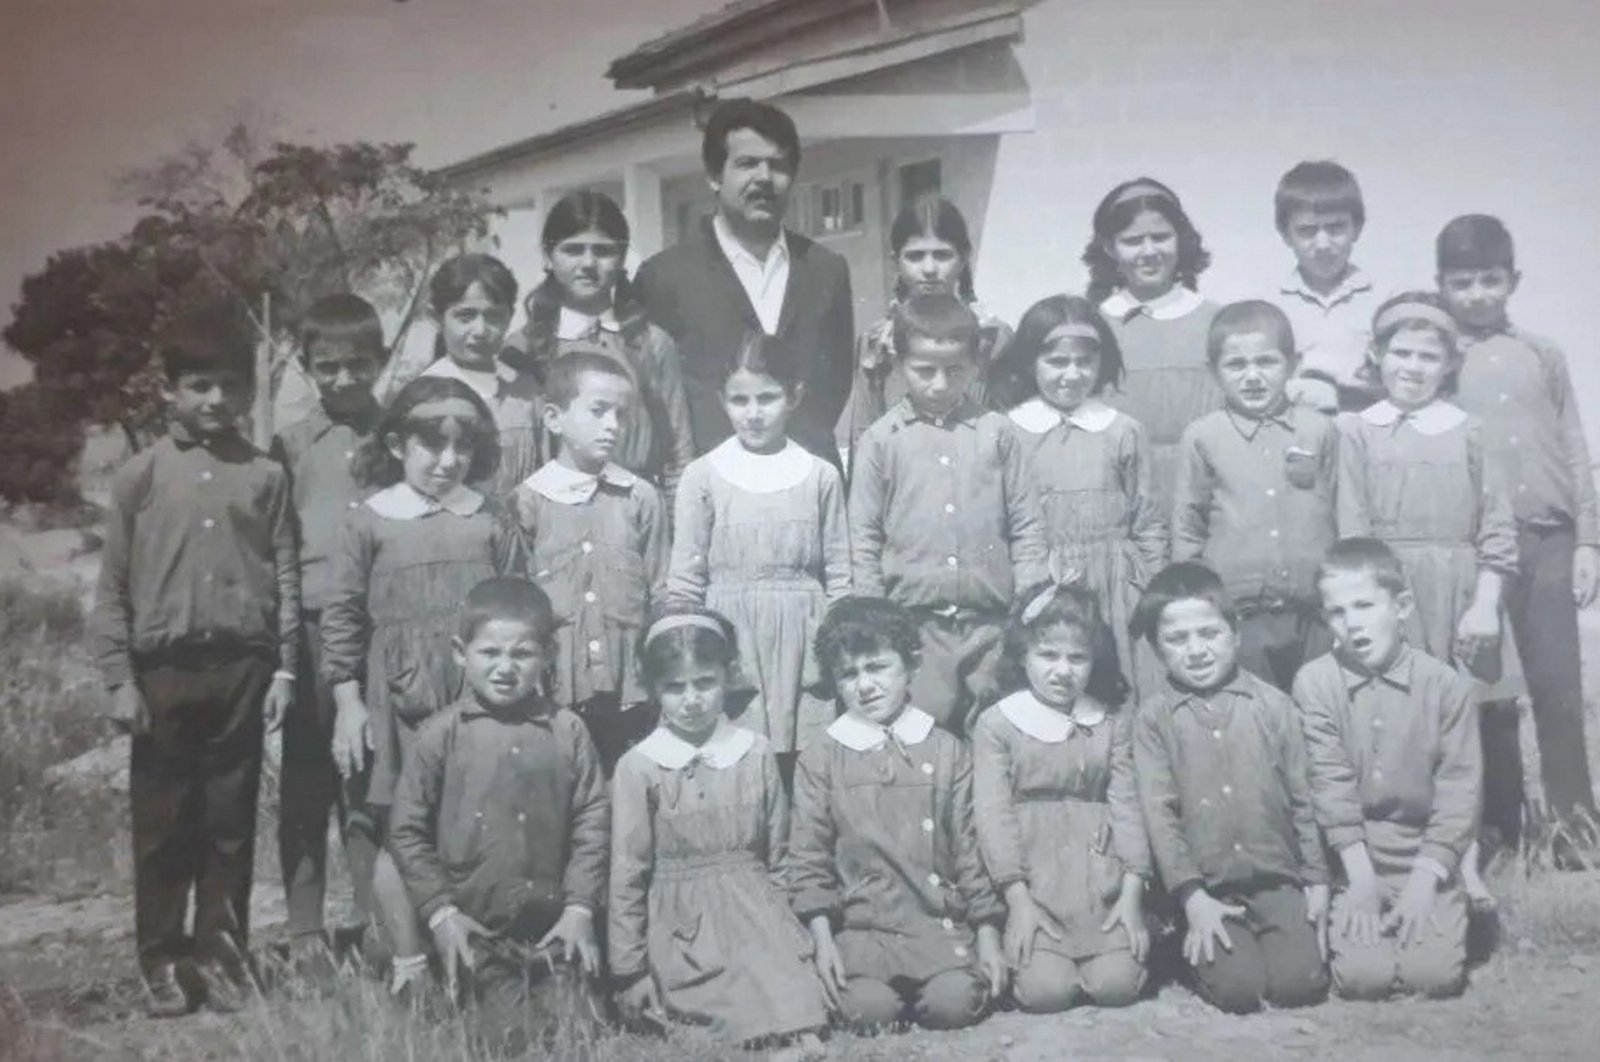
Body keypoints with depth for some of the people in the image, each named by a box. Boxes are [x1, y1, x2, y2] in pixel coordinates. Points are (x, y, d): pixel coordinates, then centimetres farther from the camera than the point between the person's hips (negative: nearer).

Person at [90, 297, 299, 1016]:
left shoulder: (265, 476, 4)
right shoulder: (140, 476, 2)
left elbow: (286, 579, 4)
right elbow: (112, 588, 2)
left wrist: (284, 668, 0)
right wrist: (119, 678, -4)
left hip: (243, 668, 1)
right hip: (164, 668, 0)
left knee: (231, 822, 8)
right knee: (161, 824, 6)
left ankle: (221, 954, 20)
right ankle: (159, 962, 18)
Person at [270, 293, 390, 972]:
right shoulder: (291, 446, 5)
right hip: (314, 627, 0)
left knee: (372, 779, 3)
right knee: (306, 779, 5)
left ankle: (378, 918, 15)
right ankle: (304, 926, 14)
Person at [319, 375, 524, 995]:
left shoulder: (491, 524, 5)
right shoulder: (370, 522, 1)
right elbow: (341, 616, 2)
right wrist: (347, 699, -2)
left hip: (480, 698, 1)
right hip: (397, 698, -1)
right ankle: (408, 964, 16)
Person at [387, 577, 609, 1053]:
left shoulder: (567, 732, -2)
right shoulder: (441, 734, -5)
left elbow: (593, 822, 1)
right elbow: (407, 829, -2)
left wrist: (580, 907, -4)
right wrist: (440, 912, -6)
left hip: (556, 929, 1)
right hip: (476, 935, -1)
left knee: (577, 1041, 8)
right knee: (503, 1045, 6)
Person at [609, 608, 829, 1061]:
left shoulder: (756, 754, 1)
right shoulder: (638, 767, -4)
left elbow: (779, 855, 10)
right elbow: (627, 872, 0)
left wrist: (785, 933, 9)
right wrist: (629, 970, 1)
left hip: (755, 909, 3)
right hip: (684, 926, -3)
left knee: (796, 992, -21)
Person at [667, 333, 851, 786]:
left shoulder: (820, 476, 4)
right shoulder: (704, 476, 2)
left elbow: (839, 575, 7)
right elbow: (684, 580, 4)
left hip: (802, 646, 1)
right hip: (730, 646, -1)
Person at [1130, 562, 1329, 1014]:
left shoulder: (1274, 705, 3)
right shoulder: (1154, 717, -1)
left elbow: (1302, 797, 8)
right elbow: (1158, 810, -5)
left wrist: (1317, 879, 6)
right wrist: (1192, 896, -11)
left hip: (1278, 878, 1)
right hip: (1207, 887, -1)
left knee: (1298, 982, -15)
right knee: (1238, 988, -17)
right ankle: (1198, 944, 14)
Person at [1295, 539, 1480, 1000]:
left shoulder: (1445, 684, -4)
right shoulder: (1314, 682, -6)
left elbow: (1459, 788, -4)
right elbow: (1329, 782, -8)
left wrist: (1425, 879, -12)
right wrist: (1359, 874, -12)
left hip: (1426, 855, 1)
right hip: (1352, 855, -1)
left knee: (1434, 974, -15)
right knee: (1363, 977, -16)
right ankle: (1343, 923, 15)